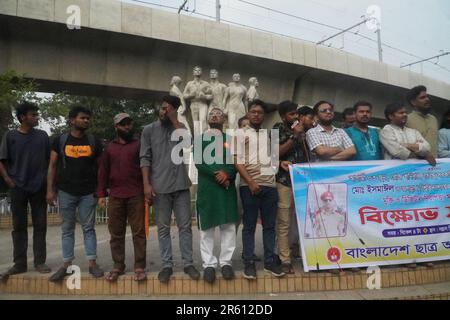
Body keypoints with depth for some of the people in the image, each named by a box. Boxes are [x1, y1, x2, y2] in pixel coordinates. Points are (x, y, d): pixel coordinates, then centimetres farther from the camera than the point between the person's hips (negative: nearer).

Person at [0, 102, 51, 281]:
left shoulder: (42, 136, 5)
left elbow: (49, 160, 8)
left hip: (39, 188, 1)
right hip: (18, 188, -1)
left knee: (40, 225, 4)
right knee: (19, 226, 6)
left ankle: (40, 262, 12)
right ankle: (20, 263, 16)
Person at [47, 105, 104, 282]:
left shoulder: (94, 142, 6)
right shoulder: (60, 140, 4)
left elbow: (100, 166, 9)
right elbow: (52, 166, 4)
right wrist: (50, 190, -3)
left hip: (88, 193, 0)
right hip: (66, 192, 0)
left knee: (89, 228, 4)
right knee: (67, 229, 7)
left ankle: (92, 263, 10)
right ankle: (66, 264, 14)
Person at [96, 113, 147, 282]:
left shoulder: (139, 145, 7)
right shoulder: (109, 148, 15)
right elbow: (103, 172, 13)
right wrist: (101, 194, 5)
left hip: (136, 195, -3)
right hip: (115, 196, 3)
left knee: (138, 232, -1)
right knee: (116, 233, 7)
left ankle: (140, 267, 6)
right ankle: (118, 266, 17)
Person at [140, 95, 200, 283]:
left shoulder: (180, 128, 11)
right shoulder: (149, 130, 6)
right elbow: (145, 158, 0)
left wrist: (174, 119, -6)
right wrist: (146, 184, -9)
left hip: (181, 185, 1)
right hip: (159, 187, -1)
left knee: (185, 226, 5)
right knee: (163, 227, 6)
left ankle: (188, 263, 14)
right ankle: (167, 265, 16)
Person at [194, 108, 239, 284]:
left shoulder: (231, 139, 14)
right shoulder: (199, 139, 11)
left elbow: (236, 162, 4)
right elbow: (198, 162, -2)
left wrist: (227, 174, -15)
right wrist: (217, 174, -13)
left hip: (227, 188, 1)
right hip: (206, 187, -1)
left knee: (228, 226, 2)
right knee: (206, 227, 1)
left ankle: (226, 261, 11)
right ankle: (209, 264, 8)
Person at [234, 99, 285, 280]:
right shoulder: (241, 133, 6)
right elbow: (237, 161, -3)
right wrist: (250, 182, -13)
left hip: (270, 185, 4)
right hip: (249, 185, -4)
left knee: (269, 225, 7)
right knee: (249, 225, 1)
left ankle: (270, 262, 16)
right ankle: (249, 263, 8)